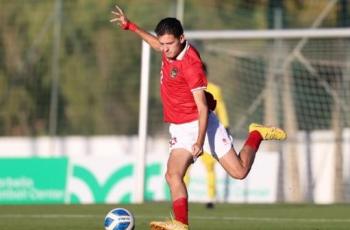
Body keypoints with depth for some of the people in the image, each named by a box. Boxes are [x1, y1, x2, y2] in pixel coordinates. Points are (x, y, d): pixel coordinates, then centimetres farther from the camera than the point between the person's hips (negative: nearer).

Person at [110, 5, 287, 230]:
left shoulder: (191, 64, -25)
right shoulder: (169, 50, -2)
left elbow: (202, 107, -25)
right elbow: (157, 44, 27)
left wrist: (200, 141, -31)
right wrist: (129, 25, 25)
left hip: (200, 124, -6)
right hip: (180, 129, 6)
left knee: (239, 172, 0)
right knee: (173, 174, -17)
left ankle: (256, 135, 24)